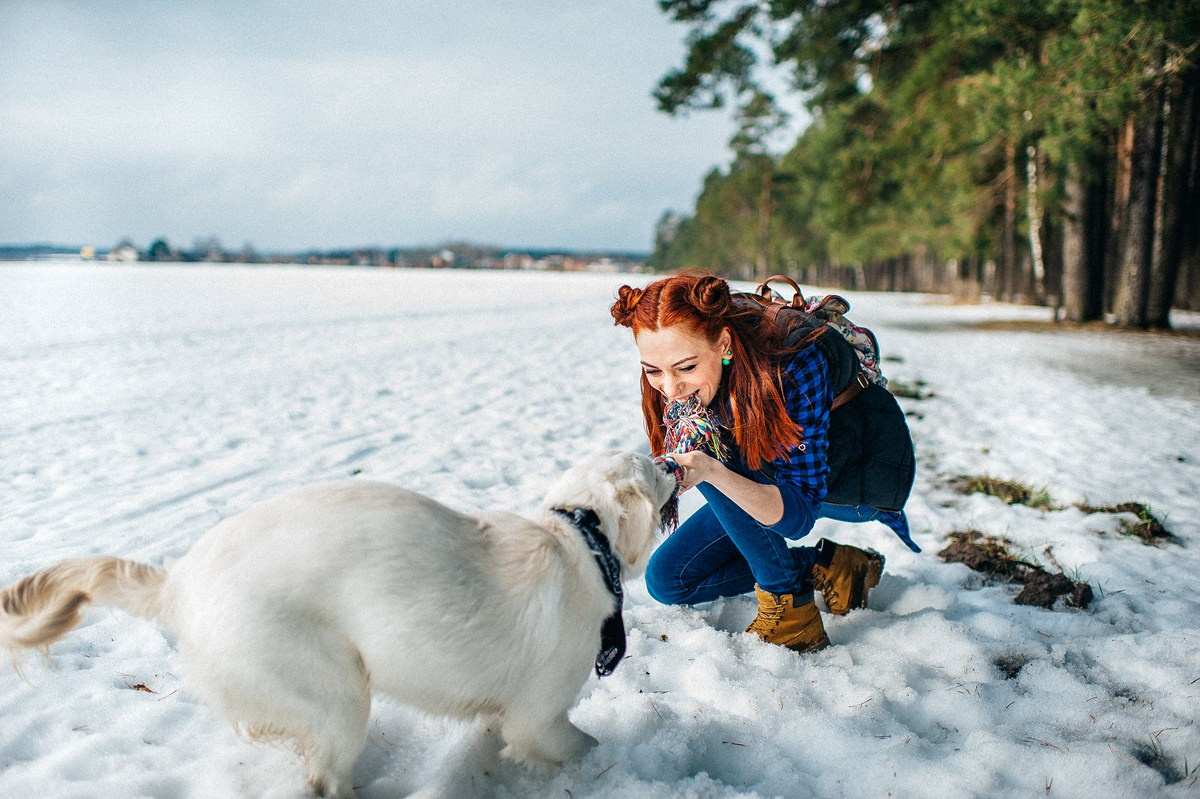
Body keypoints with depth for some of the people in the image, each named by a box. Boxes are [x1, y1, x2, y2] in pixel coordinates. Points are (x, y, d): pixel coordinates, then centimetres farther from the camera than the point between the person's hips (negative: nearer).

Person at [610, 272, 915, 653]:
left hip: (867, 476, -6)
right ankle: (828, 567, 3)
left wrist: (712, 471, -53)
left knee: (723, 457, -32)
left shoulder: (794, 366, -37)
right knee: (666, 580, 0)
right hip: (768, 481, 6)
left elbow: (799, 515, -37)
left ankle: (789, 607, -15)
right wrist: (669, 474, -31)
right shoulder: (676, 380, -20)